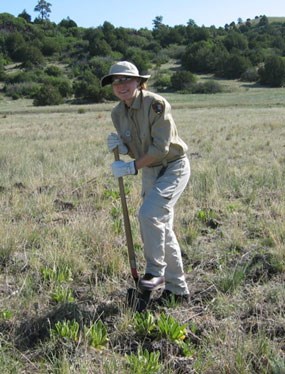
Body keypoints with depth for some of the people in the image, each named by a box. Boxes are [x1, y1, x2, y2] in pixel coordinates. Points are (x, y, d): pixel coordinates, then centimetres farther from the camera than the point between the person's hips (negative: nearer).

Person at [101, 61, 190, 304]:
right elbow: (136, 151, 8)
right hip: (150, 171, 7)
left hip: (174, 167, -7)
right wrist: (121, 147, -13)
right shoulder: (117, 113, 1)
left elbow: (160, 148, -23)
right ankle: (178, 290, 22)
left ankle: (155, 271, -4)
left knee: (149, 213, -25)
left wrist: (132, 167, -22)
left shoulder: (156, 104, -19)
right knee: (162, 229, 9)